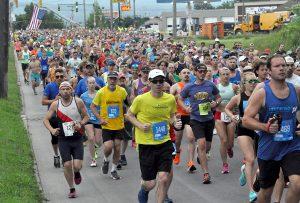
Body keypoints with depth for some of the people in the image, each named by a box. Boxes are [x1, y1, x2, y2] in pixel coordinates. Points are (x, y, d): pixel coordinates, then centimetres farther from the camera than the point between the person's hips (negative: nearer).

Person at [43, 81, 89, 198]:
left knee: (77, 166, -9)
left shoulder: (78, 102, -4)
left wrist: (81, 124, -13)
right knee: (67, 165, -3)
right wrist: (51, 130, -11)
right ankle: (72, 189, 18)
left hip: (77, 138, -1)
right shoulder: (55, 104, -2)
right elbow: (46, 119, 6)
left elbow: (86, 116, 7)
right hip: (63, 139, 1)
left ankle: (76, 173, 30)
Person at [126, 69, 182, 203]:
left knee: (164, 178, -10)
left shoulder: (170, 99, -1)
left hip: (164, 143, 2)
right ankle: (144, 190, 42)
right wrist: (140, 125, -13)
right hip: (146, 144, -2)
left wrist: (175, 123, -4)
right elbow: (129, 114, 3)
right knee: (150, 184, 4)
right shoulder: (141, 99, -11)